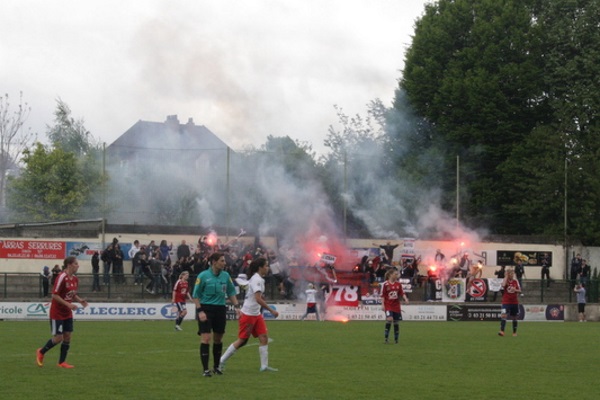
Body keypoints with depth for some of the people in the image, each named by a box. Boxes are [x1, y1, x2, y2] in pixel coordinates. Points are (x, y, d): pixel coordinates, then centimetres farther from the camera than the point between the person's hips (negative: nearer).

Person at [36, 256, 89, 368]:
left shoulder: (75, 279, 4)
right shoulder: (62, 278, -21)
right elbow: (54, 295, -21)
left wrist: (80, 300, -3)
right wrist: (68, 304, -25)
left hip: (67, 313, 8)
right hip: (57, 313, -8)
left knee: (67, 336, 4)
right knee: (58, 338, -5)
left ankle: (62, 362, 13)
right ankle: (41, 352, 18)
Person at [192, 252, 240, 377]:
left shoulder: (225, 276, 4)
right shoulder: (203, 276, -8)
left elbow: (231, 292, 14)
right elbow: (196, 295, -5)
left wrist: (237, 306, 3)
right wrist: (200, 311, -13)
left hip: (220, 309, 5)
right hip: (206, 309, -5)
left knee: (218, 338, 11)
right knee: (206, 338, -11)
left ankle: (216, 366, 26)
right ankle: (205, 369, -9)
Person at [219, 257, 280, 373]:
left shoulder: (259, 279, 10)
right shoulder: (256, 279, -19)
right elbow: (258, 299, -28)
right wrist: (271, 310, -26)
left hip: (256, 314, 9)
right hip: (248, 314, -9)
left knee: (264, 337, 1)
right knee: (242, 340, -3)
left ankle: (264, 366, 1)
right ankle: (222, 361, 9)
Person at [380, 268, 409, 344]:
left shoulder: (398, 284, 7)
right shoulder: (385, 284, -6)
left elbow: (402, 293, 8)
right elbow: (382, 295, -5)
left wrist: (405, 299, -11)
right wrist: (383, 305, -10)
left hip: (396, 306, 5)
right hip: (388, 306, -5)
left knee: (396, 322, 6)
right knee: (389, 319, -23)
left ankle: (396, 340, 16)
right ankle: (386, 339, -15)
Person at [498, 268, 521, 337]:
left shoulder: (516, 281, 6)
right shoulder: (505, 280, -1)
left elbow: (519, 290, 4)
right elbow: (503, 285, -25)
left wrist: (515, 290, -17)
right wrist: (506, 276, -17)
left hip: (514, 302, 3)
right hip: (506, 302, -3)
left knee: (514, 317, 9)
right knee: (503, 315, -20)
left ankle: (514, 332, 22)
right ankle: (502, 331, -25)